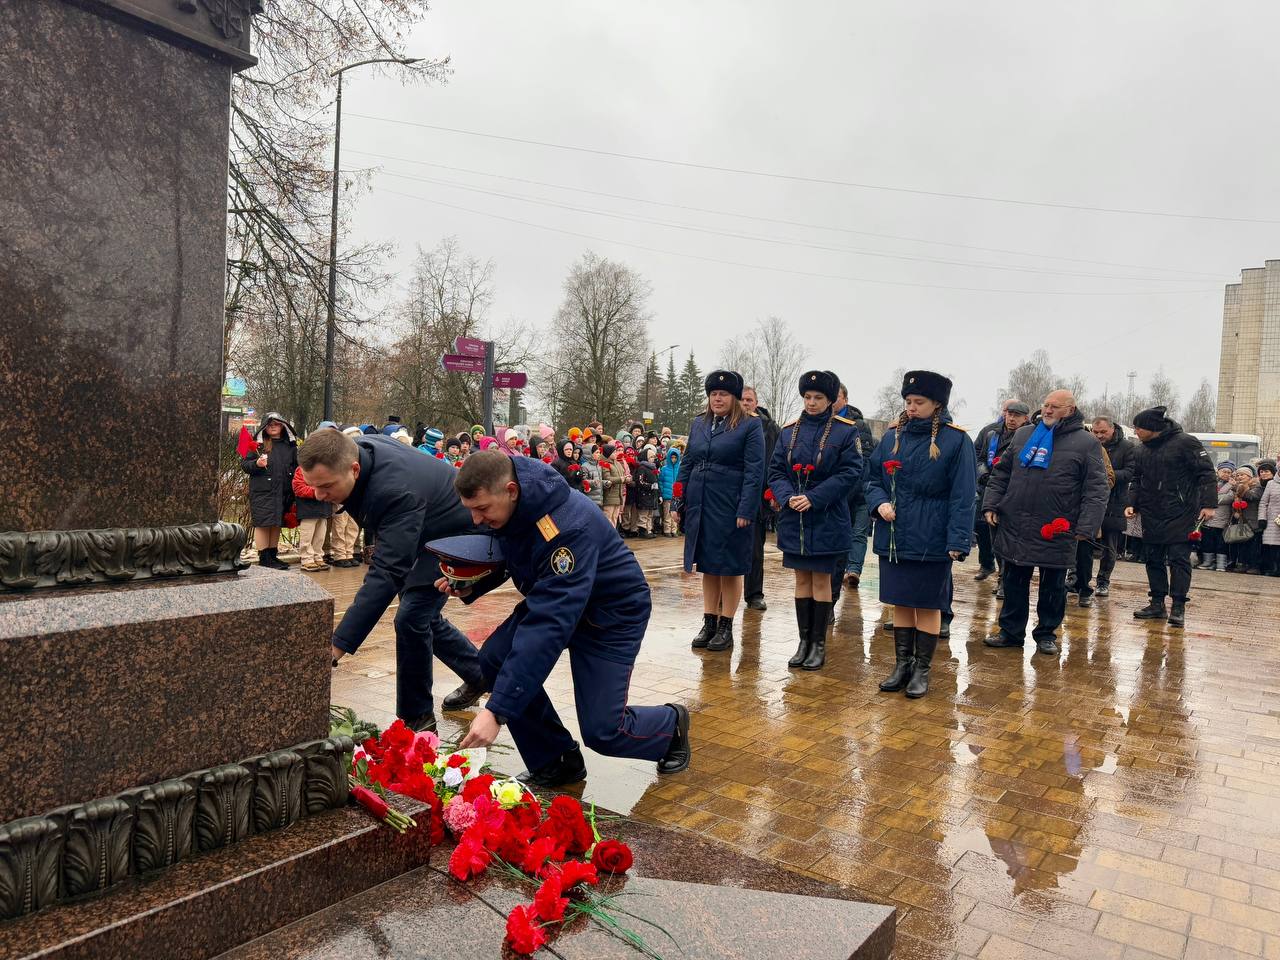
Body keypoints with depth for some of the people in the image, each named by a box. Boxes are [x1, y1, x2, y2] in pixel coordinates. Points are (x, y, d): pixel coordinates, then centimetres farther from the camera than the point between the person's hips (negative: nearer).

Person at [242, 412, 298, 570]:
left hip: (283, 492, 4)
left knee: (277, 524, 11)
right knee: (263, 523, -2)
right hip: (262, 492, -4)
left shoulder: (290, 445, 12)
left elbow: (296, 467, 17)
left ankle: (273, 555, 21)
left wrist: (293, 491, 7)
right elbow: (244, 464, 0)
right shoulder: (258, 444, 0)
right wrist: (257, 464, -21)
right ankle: (263, 557, 3)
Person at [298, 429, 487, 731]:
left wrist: (336, 647, -51)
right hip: (423, 533, 9)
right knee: (422, 615, 15)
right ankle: (478, 675, 35)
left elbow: (387, 573, -47)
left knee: (411, 618, -16)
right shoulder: (353, 450, -18)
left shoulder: (396, 492, -43)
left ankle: (415, 719, 1)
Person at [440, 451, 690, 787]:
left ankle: (672, 725, 23)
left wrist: (497, 711, -45)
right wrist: (471, 586, -13)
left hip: (612, 611, -7)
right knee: (494, 659, -15)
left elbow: (550, 624, -43)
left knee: (602, 731, -11)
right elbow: (506, 557, 9)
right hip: (552, 596, 8)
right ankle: (554, 763, 4)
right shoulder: (502, 505, -14)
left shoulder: (567, 528, -39)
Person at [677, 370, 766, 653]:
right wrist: (680, 502, 9)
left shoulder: (750, 426, -5)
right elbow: (686, 464, 15)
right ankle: (709, 623, 21)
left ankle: (726, 627, 14)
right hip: (700, 507, 5)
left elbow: (754, 472, -10)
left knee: (730, 568, 4)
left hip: (731, 509, -5)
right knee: (707, 567, 11)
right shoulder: (698, 424, 12)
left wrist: (746, 511, -16)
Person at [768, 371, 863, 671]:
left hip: (827, 519, -3)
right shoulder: (789, 431, 6)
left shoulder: (846, 431, -4)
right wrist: (788, 497, -14)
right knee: (802, 579, 10)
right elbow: (776, 471, 5)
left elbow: (850, 473, -11)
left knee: (821, 581, 3)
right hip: (793, 519, 4)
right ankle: (804, 641, 20)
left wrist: (813, 498, -18)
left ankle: (819, 644, 14)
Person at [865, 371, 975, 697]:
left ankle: (922, 669, 20)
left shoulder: (956, 440, -7)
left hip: (932, 541, -4)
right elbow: (873, 478, 12)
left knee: (928, 605, 6)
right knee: (901, 602, 13)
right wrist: (879, 502, -8)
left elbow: (962, 495, -10)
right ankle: (902, 664, 26)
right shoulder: (893, 436, 5)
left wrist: (958, 540, -15)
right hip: (894, 537, 4)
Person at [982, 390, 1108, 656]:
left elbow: (1097, 490, -7)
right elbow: (1001, 474, 15)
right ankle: (1011, 631, 23)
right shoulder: (1023, 435, 10)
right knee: (1014, 584, 11)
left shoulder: (1086, 443, -2)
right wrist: (991, 504, 5)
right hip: (1015, 527, 3)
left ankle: (1046, 634, 24)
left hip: (1056, 532, -3)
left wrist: (1086, 527, -15)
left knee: (1053, 587, 9)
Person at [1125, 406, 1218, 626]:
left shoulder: (1185, 443, -8)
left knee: (1179, 559, -5)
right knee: (1153, 559, 8)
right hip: (1151, 515, 6)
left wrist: (1209, 504, -15)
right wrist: (1132, 503, 5)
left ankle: (1178, 607, 1)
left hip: (1180, 515, -6)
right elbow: (1136, 480, 19)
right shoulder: (1141, 451, 11)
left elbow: (1206, 474, -9)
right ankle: (1157, 604, 17)